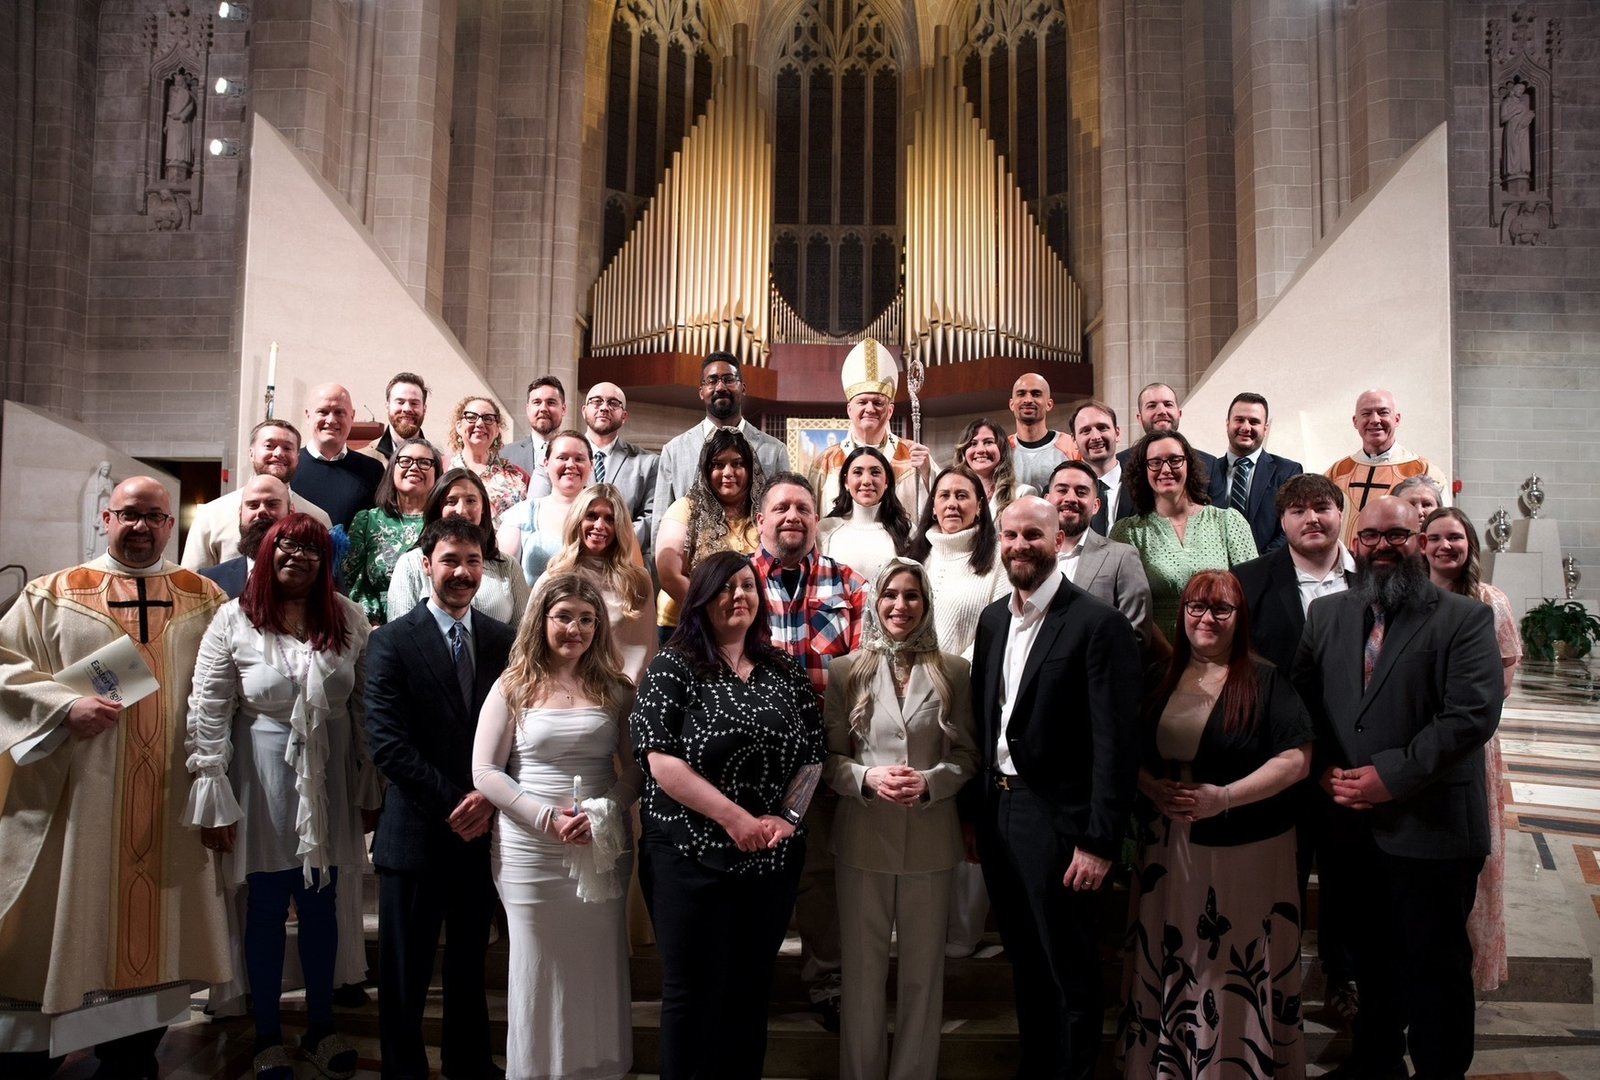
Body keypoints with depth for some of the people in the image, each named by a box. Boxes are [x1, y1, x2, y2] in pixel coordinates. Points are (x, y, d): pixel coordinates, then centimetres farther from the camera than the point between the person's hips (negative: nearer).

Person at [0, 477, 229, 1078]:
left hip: (172, 798, 2)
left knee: (155, 926, 9)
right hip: (73, 794, -2)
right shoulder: (53, 595, 4)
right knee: (61, 927, 5)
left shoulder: (205, 599, 8)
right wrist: (66, 706, -14)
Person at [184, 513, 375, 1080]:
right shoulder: (234, 621, -6)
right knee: (266, 911, 10)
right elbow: (208, 716, -6)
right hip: (262, 782, -2)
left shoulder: (349, 619, 0)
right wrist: (215, 799, -8)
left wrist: (371, 788, 5)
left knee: (322, 906, 13)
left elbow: (367, 707, 3)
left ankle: (321, 1027, 32)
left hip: (331, 781, 2)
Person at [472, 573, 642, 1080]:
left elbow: (636, 768, 5)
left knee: (600, 970, 9)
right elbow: (485, 772, -4)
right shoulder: (513, 687, 0)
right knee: (539, 971, 8)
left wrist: (603, 814, -12)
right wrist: (545, 817, -14)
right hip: (530, 853, -1)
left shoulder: (615, 690, 5)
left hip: (603, 851, 2)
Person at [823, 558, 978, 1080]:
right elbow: (829, 759, 2)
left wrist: (930, 782, -15)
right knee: (862, 968, 10)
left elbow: (967, 754, 3)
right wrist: (867, 778, -17)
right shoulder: (845, 671, 1)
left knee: (923, 969, 12)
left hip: (931, 840, 0)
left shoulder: (953, 672, 2)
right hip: (863, 839, 0)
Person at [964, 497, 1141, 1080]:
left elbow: (1116, 741, -16)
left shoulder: (1098, 623, -13)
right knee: (1024, 961, 20)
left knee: (1069, 971, 8)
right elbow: (983, 720, 11)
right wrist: (974, 812, 8)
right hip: (997, 810, 7)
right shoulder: (993, 619, 8)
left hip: (1057, 819, -6)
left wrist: (1099, 841, -18)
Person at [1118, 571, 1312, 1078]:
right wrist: (1152, 788, -7)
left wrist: (1224, 797, -18)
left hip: (1247, 853, -4)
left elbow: (1296, 760, -9)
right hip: (1170, 851, 4)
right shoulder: (1160, 684, 10)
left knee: (1241, 972, 3)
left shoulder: (1266, 681, -3)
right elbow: (1130, 754, 14)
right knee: (1170, 964, 9)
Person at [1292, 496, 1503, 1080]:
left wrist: (1392, 776, -19)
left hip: (1428, 828, -4)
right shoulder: (1326, 614, 10)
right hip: (1353, 827, 4)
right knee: (1372, 955, 18)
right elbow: (1300, 698, 6)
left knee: (1434, 966, 8)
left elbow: (1473, 714, -15)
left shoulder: (1464, 617, -5)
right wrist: (1323, 770, -8)